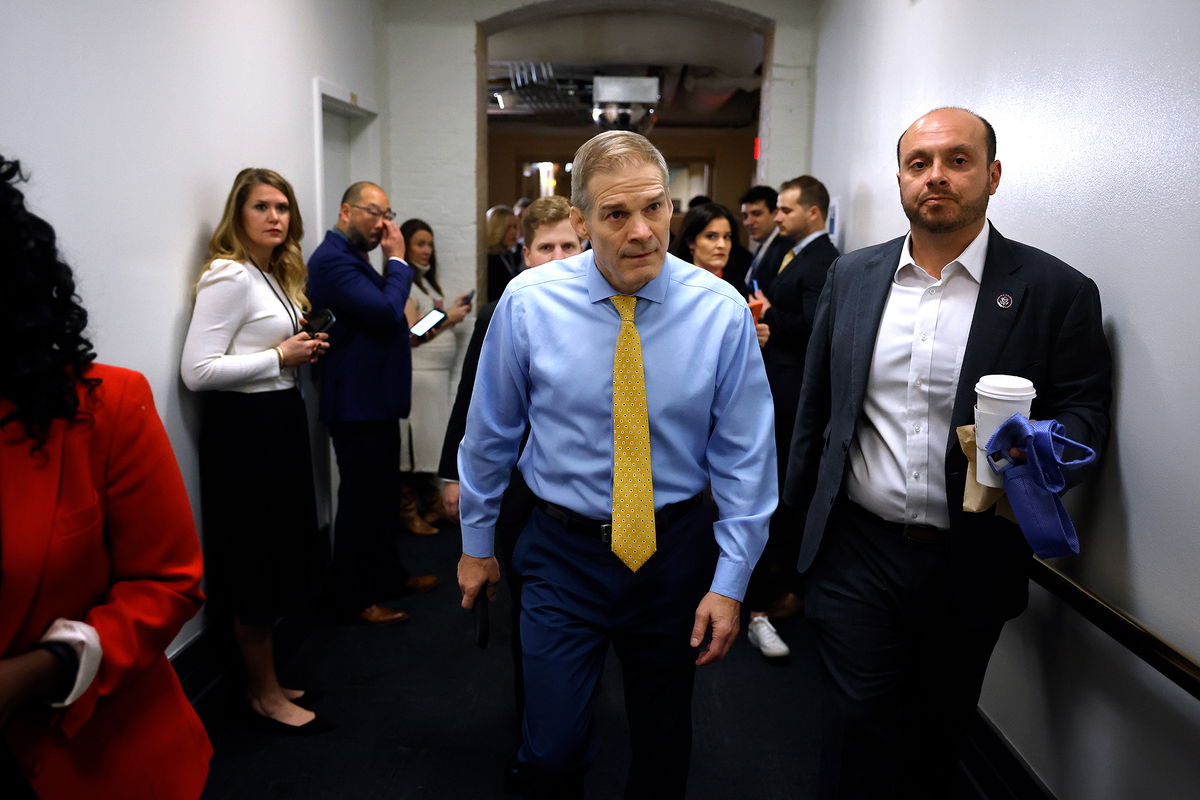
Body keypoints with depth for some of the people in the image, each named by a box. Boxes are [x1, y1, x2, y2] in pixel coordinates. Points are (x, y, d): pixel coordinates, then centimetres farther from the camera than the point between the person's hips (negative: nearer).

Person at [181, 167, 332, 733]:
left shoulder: (276, 276, 15)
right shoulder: (228, 276, -15)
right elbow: (196, 371, -22)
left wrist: (303, 350, 7)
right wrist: (280, 356, -17)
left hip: (279, 420, 10)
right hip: (244, 427, -10)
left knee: (280, 555, 16)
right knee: (256, 562, 1)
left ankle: (265, 681, 31)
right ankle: (265, 696, 17)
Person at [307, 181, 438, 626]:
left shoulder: (351, 257, 17)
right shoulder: (333, 259, -16)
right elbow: (387, 311, -24)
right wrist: (397, 261, -13)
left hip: (374, 399, 11)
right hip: (358, 402, -10)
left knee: (382, 494, 19)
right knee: (361, 500, -1)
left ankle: (387, 576, 32)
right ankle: (354, 596, 13)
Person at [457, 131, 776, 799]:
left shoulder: (721, 310, -11)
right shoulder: (529, 302, -11)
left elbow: (745, 455, -6)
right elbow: (490, 431, 0)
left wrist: (730, 581, -7)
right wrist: (477, 543, 9)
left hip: (676, 551, 1)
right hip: (564, 551, 0)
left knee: (664, 744, 19)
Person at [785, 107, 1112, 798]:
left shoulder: (1056, 291, -5)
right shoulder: (853, 275, 4)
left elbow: (1086, 414, -4)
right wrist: (795, 519, 13)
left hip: (969, 566, -1)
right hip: (856, 553, 1)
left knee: (937, 740, 17)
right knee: (861, 729, 5)